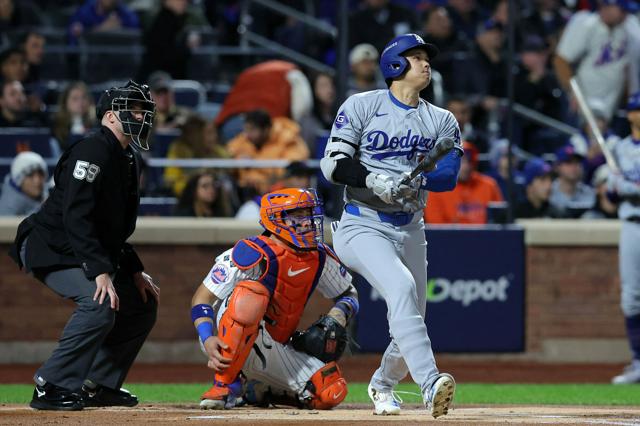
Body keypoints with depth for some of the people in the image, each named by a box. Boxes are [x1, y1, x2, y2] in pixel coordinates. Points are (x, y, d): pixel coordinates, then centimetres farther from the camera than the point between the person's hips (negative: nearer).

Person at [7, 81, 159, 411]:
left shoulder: (128, 160, 12)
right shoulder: (92, 152, -19)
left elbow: (115, 231, 19)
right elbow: (76, 218, -28)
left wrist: (135, 272, 9)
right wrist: (100, 271, -34)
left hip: (86, 254, 10)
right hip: (51, 251, -10)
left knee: (143, 305, 10)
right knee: (101, 303, -29)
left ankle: (99, 386, 13)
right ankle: (51, 389, -25)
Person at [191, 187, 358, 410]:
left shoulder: (319, 258, 3)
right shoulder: (253, 254, -17)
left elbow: (349, 295, 18)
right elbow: (201, 299, -15)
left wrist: (337, 316, -5)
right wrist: (208, 340, -32)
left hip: (275, 353, 6)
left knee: (331, 393, -15)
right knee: (251, 292, -35)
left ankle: (261, 391, 13)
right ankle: (224, 383, -23)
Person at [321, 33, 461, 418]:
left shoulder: (442, 121, 11)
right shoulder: (362, 106, 1)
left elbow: (449, 175, -3)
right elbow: (333, 164, -6)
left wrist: (413, 179, -24)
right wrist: (374, 180, -24)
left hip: (410, 230, 5)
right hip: (363, 225, -5)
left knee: (411, 323, 8)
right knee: (401, 286, -31)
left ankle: (382, 385, 40)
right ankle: (429, 384, -44)